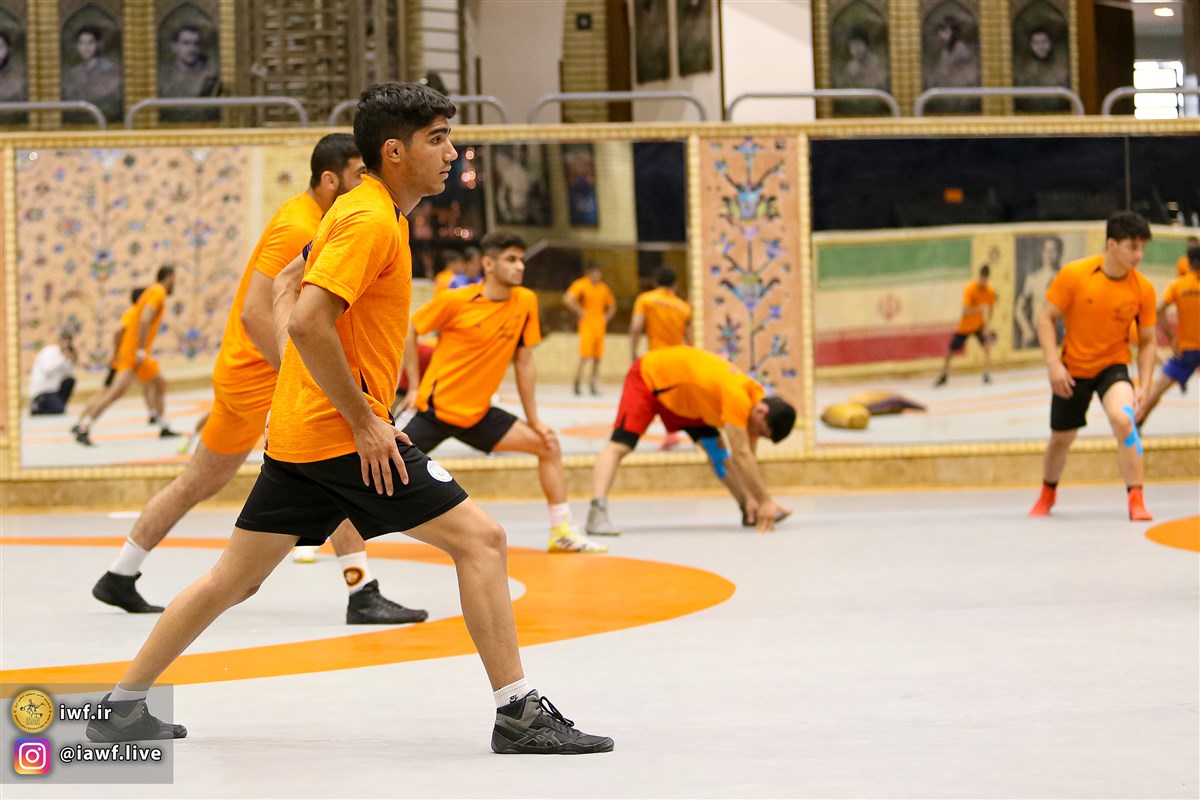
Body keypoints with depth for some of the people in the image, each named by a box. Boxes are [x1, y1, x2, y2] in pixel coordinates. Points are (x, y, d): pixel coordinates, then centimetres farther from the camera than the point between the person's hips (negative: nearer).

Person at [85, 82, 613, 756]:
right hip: (343, 433, -10)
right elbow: (308, 323, -24)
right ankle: (518, 713, -9)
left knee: (236, 579, 14)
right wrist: (364, 422, -20)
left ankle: (123, 707, 19)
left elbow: (289, 291, 28)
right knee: (480, 539, -8)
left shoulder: (365, 213, 16)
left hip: (297, 434, 10)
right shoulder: (372, 221, -14)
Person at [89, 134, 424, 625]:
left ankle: (119, 579, 29)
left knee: (199, 483, 19)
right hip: (262, 375, -10)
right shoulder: (297, 229, -20)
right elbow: (255, 312, -27)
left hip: (239, 372, 10)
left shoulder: (314, 219, 10)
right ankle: (362, 595, -16)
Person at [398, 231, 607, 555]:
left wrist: (534, 420, 7)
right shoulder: (456, 300, -14)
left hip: (478, 413, 5)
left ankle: (562, 533, 3)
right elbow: (409, 329, -2)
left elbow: (524, 362, 6)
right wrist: (414, 386, -4)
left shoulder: (526, 302, -2)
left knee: (548, 445, -3)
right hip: (437, 407, -5)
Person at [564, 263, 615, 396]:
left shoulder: (604, 288, 12)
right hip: (587, 325, -6)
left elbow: (612, 305, 26)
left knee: (598, 357, 5)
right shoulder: (581, 284, -7)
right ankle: (577, 386, -7)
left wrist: (606, 317, 11)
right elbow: (568, 298, -21)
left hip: (600, 327, 6)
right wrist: (581, 312, -15)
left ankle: (593, 385, 13)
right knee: (585, 357, -13)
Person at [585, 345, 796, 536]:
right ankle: (597, 512, -35)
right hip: (649, 376, -8)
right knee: (619, 445, -24)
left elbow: (748, 456, -3)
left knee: (716, 447, 2)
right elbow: (741, 455, -38)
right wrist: (765, 501, -35)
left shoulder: (757, 396, -11)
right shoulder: (737, 397, -37)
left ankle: (750, 512, 10)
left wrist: (751, 499, -11)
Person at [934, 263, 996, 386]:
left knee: (987, 346, -22)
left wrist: (987, 326, -15)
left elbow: (989, 312, -1)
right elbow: (966, 311, -32)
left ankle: (987, 376, -17)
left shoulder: (990, 292, -12)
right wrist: (980, 309, -47)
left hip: (980, 325, 2)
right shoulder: (970, 289, -25)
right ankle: (944, 376, 28)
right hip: (964, 325, -2)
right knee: (950, 351, 5)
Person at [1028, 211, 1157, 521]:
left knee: (1123, 419, -30)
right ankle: (1047, 494, 46)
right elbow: (1045, 317, -10)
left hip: (1113, 365, 0)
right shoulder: (1074, 275, -17)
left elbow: (1147, 341, -3)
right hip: (1072, 368, 1)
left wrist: (1144, 386, -13)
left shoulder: (1143, 289, -13)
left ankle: (1136, 500, -22)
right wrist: (1053, 364, -19)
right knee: (1061, 438, 14)